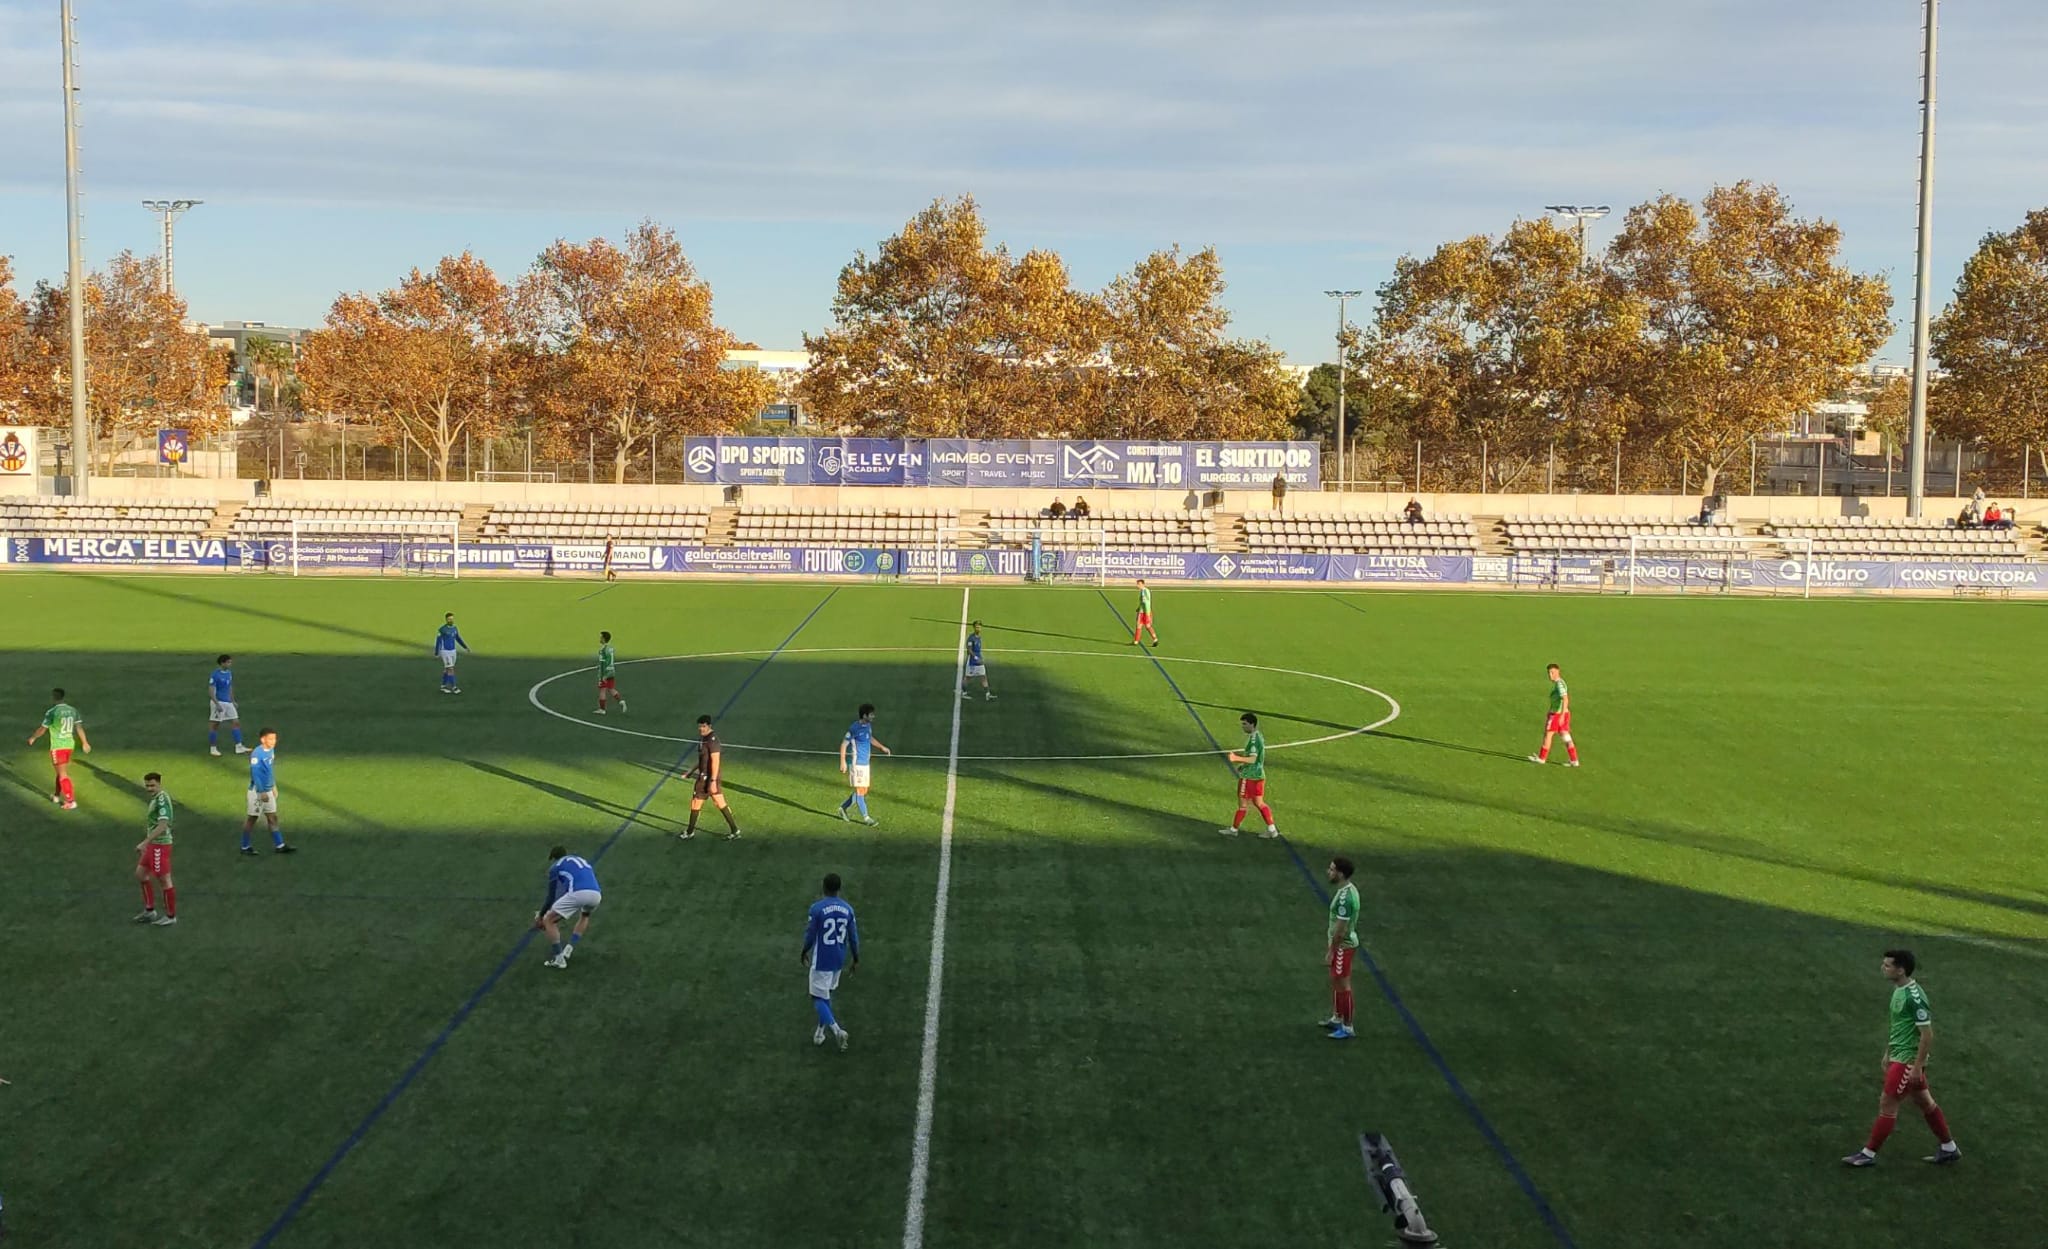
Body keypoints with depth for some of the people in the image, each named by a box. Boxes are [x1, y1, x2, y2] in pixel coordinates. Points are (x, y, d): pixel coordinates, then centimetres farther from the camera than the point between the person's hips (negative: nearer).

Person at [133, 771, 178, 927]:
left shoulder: (162, 799, -19)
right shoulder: (155, 798, 10)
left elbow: (162, 826, -27)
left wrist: (144, 843, -29)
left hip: (160, 845, -10)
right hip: (153, 844, 10)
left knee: (164, 880, 0)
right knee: (140, 873, 18)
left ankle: (171, 916, 11)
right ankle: (149, 911, 27)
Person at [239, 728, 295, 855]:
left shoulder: (271, 750, 3)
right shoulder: (257, 754, -22)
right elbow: (255, 774, -22)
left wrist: (273, 786, 20)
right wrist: (261, 792, -22)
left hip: (268, 790, 8)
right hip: (257, 791, -8)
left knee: (272, 818, 10)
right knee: (252, 819, 4)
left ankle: (279, 846, 15)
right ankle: (245, 847, 16)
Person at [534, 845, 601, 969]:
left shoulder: (555, 866, 22)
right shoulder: (584, 862, 38)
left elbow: (552, 897, 21)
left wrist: (540, 915, 37)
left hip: (577, 893, -5)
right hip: (596, 894, 5)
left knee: (549, 921, 13)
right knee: (584, 916, 40)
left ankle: (558, 959, 7)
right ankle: (569, 949, 27)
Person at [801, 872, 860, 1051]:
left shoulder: (817, 908, -16)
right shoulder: (847, 909, -1)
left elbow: (810, 935, -10)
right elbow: (853, 936, 4)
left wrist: (804, 952, 8)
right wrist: (855, 958, 17)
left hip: (822, 961, -5)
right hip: (839, 960, 5)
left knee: (818, 998, 1)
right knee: (826, 994, 21)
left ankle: (836, 1030, -17)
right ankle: (820, 1032, 27)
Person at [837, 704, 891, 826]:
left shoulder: (868, 726, 7)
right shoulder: (855, 728, -17)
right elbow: (844, 744, -13)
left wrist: (882, 747, 16)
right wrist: (843, 762, -18)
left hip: (865, 763, 9)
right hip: (856, 763, -9)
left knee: (863, 791, 12)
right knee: (860, 790, -4)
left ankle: (843, 808, 27)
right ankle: (865, 818, 1)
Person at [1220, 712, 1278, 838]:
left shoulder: (1253, 739, -21)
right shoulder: (1259, 736, 10)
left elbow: (1252, 759, -29)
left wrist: (1237, 759, -40)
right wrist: (1239, 754, 15)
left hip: (1249, 776, -10)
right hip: (1259, 774, 10)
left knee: (1242, 803, 3)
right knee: (1259, 803, 15)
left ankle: (1233, 830, 15)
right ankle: (1272, 830, 15)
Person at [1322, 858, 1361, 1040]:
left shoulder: (1344, 897, -28)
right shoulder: (1348, 888, 3)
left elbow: (1340, 929, -25)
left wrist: (1330, 952, -20)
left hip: (1342, 946, -10)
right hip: (1343, 943, 10)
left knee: (1342, 986, 1)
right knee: (1335, 983, 22)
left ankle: (1347, 1028, 12)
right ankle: (1336, 1018, 37)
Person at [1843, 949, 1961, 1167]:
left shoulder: (1914, 997, -24)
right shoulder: (1899, 990, 5)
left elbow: (1927, 1034, -23)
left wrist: (1917, 1066, -21)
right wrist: (1888, 1053, 21)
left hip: (1908, 1061, -10)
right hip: (1899, 1056, 10)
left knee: (1887, 1104, -3)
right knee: (1924, 1102, 18)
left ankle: (1868, 1154, 6)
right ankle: (1949, 1149, 30)